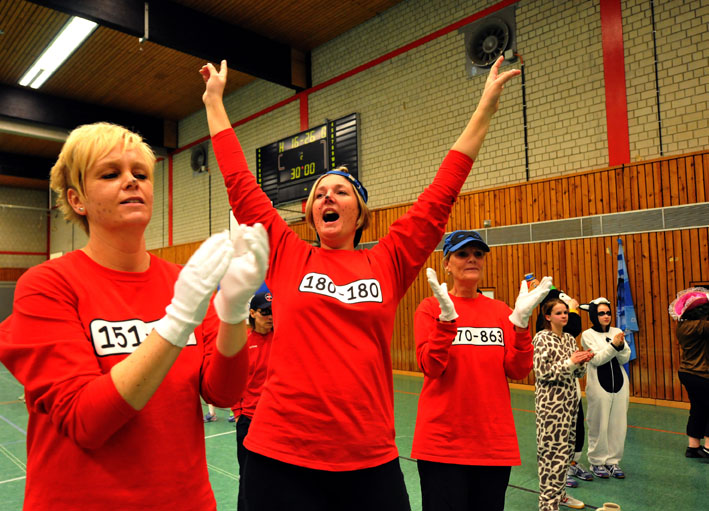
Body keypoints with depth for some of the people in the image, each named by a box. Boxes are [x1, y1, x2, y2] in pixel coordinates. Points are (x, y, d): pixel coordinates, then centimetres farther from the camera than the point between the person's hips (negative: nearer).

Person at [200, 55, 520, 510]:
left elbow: (442, 194, 4)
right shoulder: (288, 257, 2)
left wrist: (486, 107, 7)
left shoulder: (388, 264, 3)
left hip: (371, 460, 1)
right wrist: (214, 100, 13)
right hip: (282, 456, 0)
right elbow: (240, 183, 6)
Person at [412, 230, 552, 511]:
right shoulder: (431, 307, -3)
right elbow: (431, 368, -14)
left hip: (495, 442, 4)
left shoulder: (500, 310, 6)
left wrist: (521, 321, -14)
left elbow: (517, 371, -2)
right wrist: (446, 316, -25)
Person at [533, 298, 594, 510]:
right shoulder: (541, 338, -11)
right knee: (552, 451, -4)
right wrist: (570, 362, -19)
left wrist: (582, 361, -7)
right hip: (551, 403, -7)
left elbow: (578, 373, 14)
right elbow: (542, 372, -17)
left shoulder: (569, 339, 11)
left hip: (570, 400, 7)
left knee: (566, 449, 15)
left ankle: (559, 493, 31)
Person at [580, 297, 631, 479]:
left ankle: (613, 461, 22)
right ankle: (597, 462, 16)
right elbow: (596, 359, -12)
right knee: (599, 425, 2)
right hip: (599, 385, -4)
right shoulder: (588, 335, -3)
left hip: (619, 383, 4)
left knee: (618, 424, 8)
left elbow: (625, 359, 2)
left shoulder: (617, 332, 7)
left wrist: (622, 346, -17)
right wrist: (613, 345, -22)